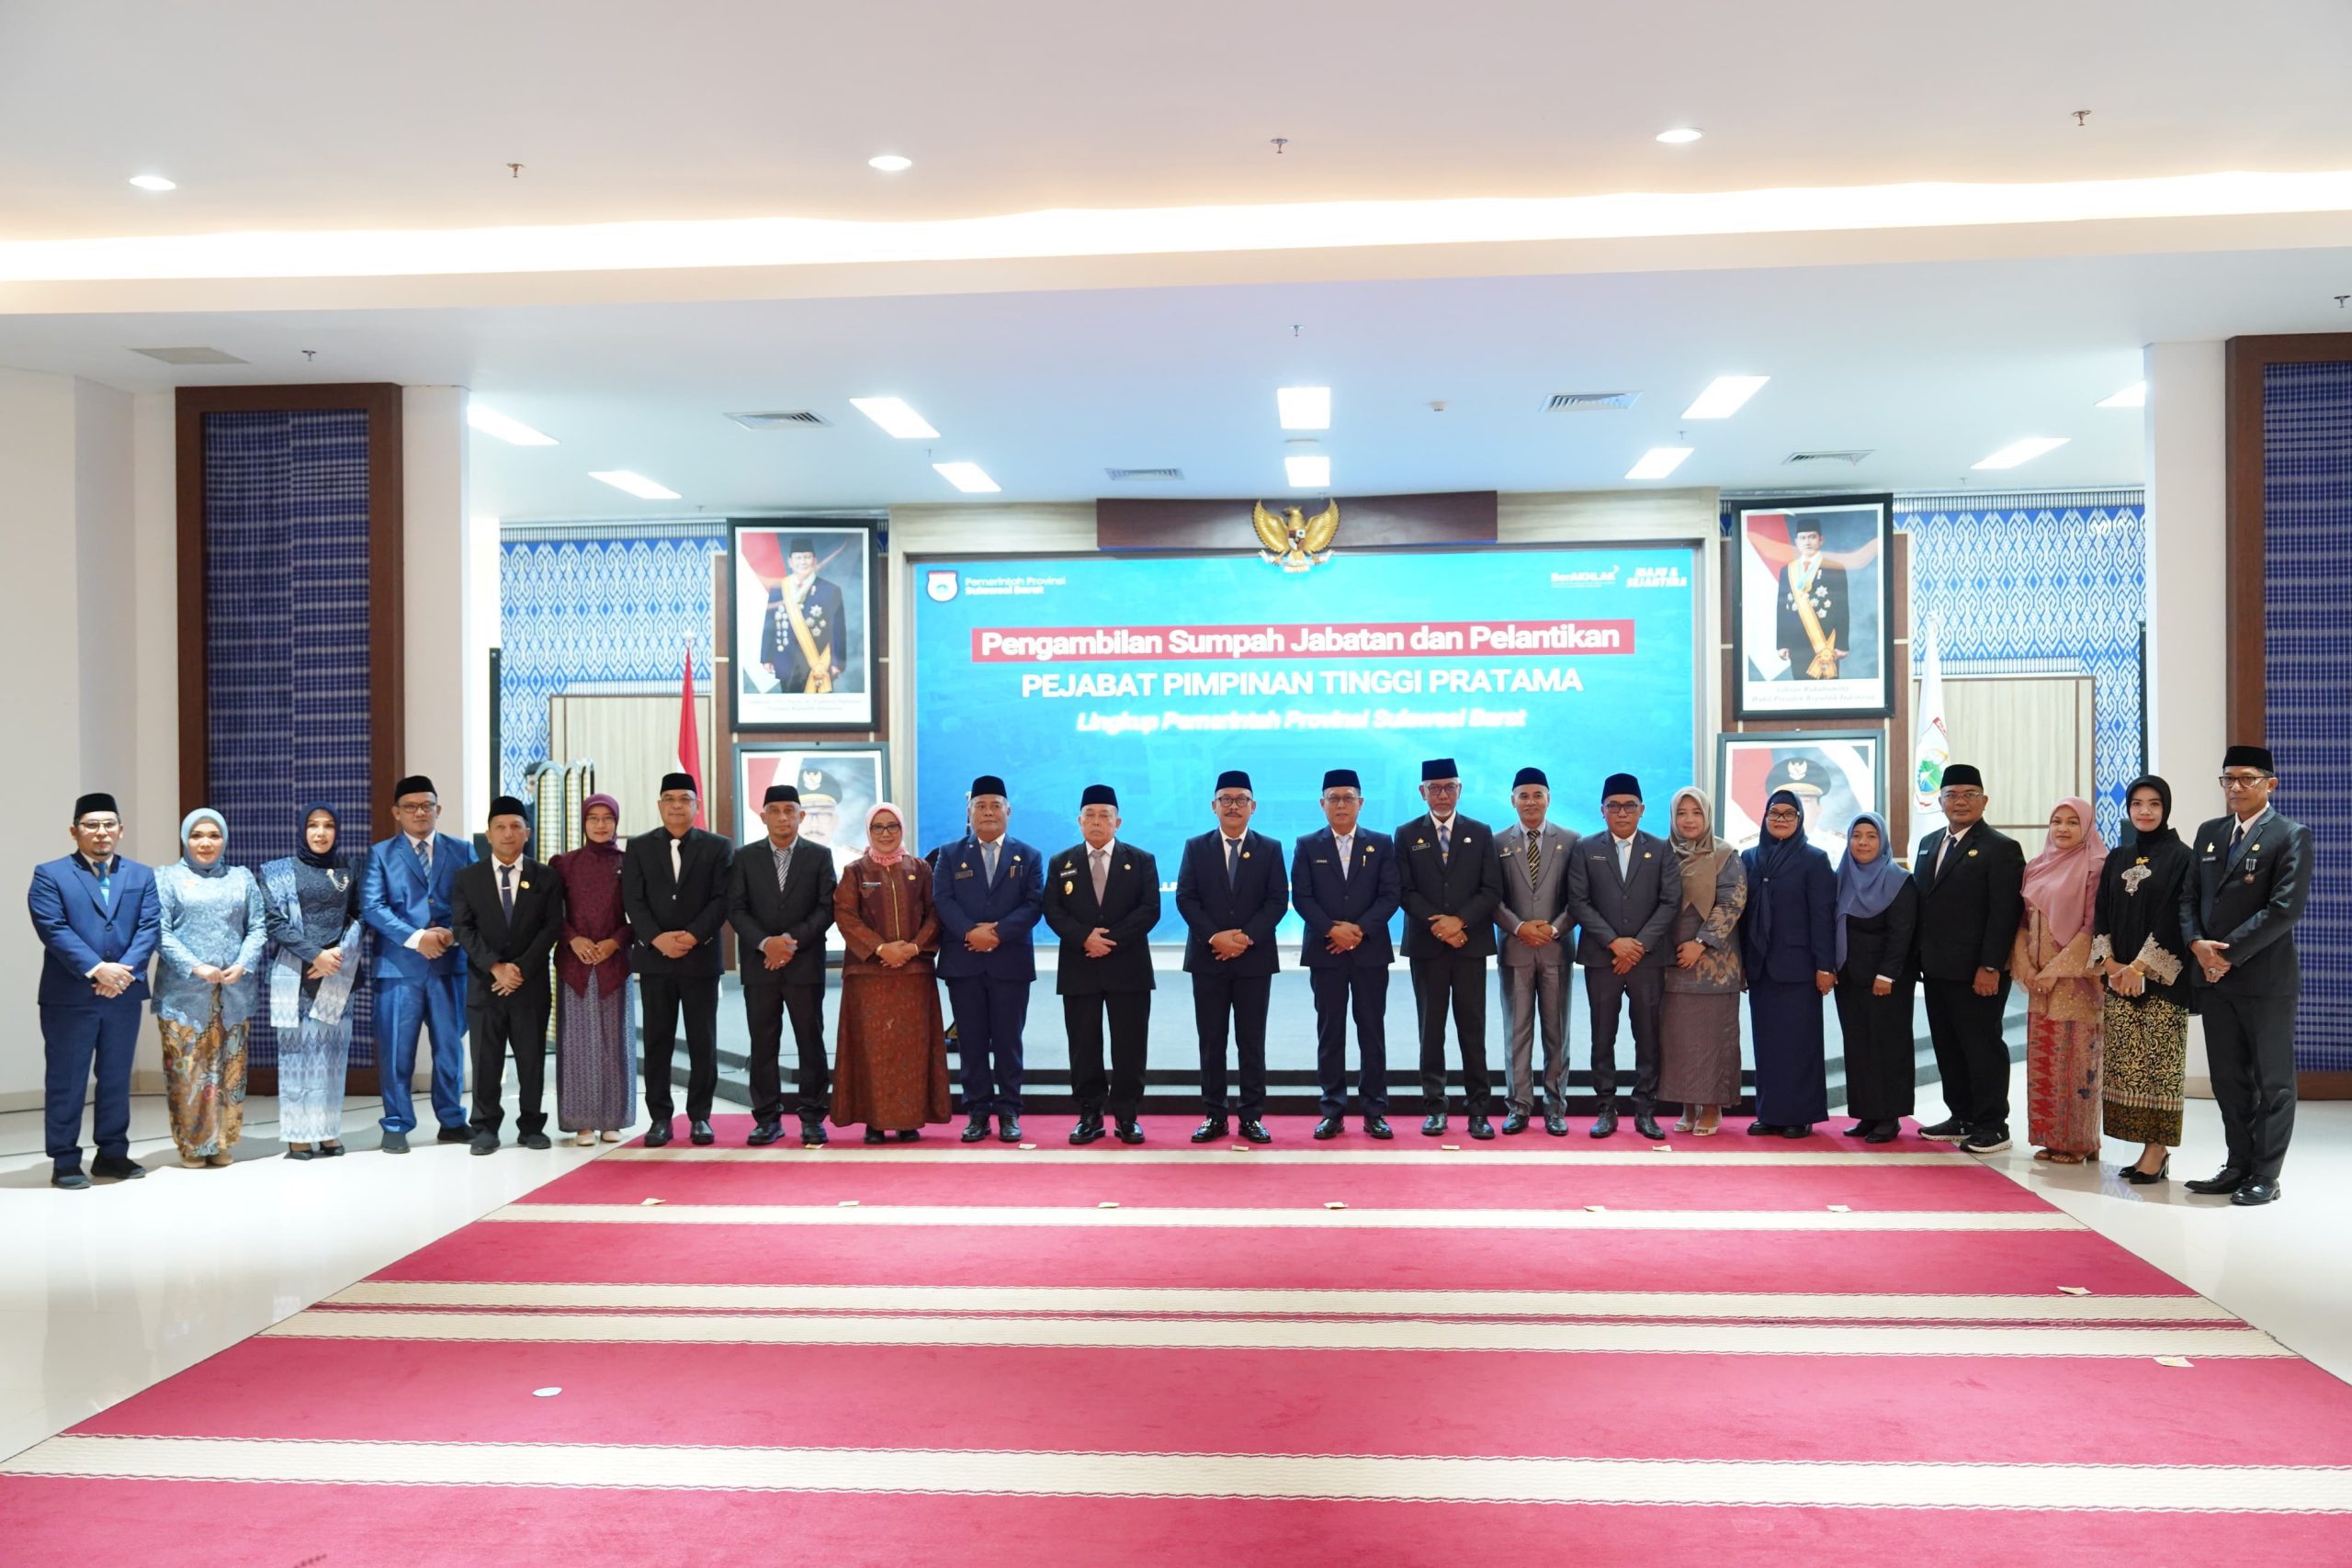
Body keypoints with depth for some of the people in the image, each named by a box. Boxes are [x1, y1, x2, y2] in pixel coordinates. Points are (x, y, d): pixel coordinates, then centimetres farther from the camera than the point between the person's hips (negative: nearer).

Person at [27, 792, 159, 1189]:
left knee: (117, 1077, 10)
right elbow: (53, 929, -10)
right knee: (66, 1079, 2)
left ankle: (113, 1153, 19)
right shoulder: (50, 874, 0)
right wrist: (96, 970, -19)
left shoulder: (141, 876, 11)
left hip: (124, 993, 4)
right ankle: (65, 1160, 8)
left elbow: (150, 928, 2)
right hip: (69, 995, -3)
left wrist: (123, 971, -13)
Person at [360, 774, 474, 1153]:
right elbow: (372, 907, -6)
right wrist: (415, 938, -17)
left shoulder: (462, 851, 11)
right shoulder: (380, 854, 6)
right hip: (398, 965, -2)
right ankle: (397, 1126, 10)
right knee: (396, 1049, 0)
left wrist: (453, 933, -13)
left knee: (450, 1046, 8)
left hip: (450, 963, 2)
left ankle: (452, 1122, 18)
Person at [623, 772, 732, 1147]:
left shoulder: (718, 847, 6)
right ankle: (660, 1117, 10)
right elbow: (633, 901, 1)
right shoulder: (638, 847, 9)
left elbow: (721, 899, -3)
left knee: (703, 1042, 2)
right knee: (657, 1042, 4)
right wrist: (658, 939, -13)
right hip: (654, 958, 1)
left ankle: (700, 1116, 11)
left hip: (701, 957, -1)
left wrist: (692, 936, -15)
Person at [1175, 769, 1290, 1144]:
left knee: (1252, 1040, 3)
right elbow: (1185, 899, -1)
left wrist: (1246, 937, -14)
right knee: (1211, 1040, 4)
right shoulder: (1196, 848, 7)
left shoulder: (1270, 849, 6)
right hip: (1207, 959, 1)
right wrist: (1215, 937, -14)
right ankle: (1214, 1115, 10)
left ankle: (1252, 1116, 9)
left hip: (1254, 958, 0)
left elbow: (1278, 901, -1)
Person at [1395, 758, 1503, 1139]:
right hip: (1426, 945, 0)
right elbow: (1405, 891, 0)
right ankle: (1434, 1108, 9)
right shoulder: (1407, 835, 7)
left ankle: (1479, 1109, 4)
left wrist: (1460, 921, -13)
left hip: (1470, 943, 0)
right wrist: (1437, 925, -13)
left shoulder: (1481, 833, 8)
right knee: (1431, 1029, 4)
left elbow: (1492, 890, 1)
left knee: (1472, 1028, 1)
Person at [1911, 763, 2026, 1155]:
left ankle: (1992, 1125, 10)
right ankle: (1961, 1118, 22)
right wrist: (1921, 957, 12)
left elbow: (2005, 913, -13)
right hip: (1936, 968, 7)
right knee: (1947, 1046, 12)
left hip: (1976, 972, -7)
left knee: (1982, 1045, 0)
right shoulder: (1929, 844, 16)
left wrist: (1990, 967, -17)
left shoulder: (2001, 849, -7)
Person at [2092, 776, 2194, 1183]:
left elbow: (2177, 917, -10)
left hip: (2162, 977, -5)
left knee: (2159, 1062, -5)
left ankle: (2158, 1152, 0)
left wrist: (2141, 966, -13)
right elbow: (2101, 913, 11)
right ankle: (2147, 1147, 11)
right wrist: (2110, 964, -2)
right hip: (2119, 975, 5)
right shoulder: (2117, 858, 13)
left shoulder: (2181, 857, -3)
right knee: (2124, 1063, 3)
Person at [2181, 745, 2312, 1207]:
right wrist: (2197, 944, -6)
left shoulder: (2291, 836, -5)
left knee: (2272, 1081, 3)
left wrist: (2229, 951, -16)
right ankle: (2238, 1164, 21)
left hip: (2266, 978, -6)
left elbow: (2286, 907, -15)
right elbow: (2189, 895, 12)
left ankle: (2265, 1176, 9)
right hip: (2214, 977, 6)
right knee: (2228, 1078, 11)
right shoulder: (2210, 833, 14)